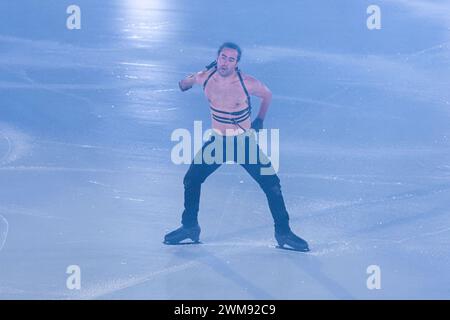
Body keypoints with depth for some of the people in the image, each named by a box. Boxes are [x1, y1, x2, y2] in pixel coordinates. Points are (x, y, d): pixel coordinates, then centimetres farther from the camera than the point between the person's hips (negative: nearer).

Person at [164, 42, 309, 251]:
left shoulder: (247, 83, -19)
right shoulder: (204, 78, -12)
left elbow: (267, 95, 1)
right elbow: (187, 82, 13)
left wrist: (260, 119, 3)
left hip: (244, 141, -2)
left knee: (271, 184, -8)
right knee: (191, 180, -1)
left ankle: (283, 233, 8)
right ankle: (189, 227, 19)